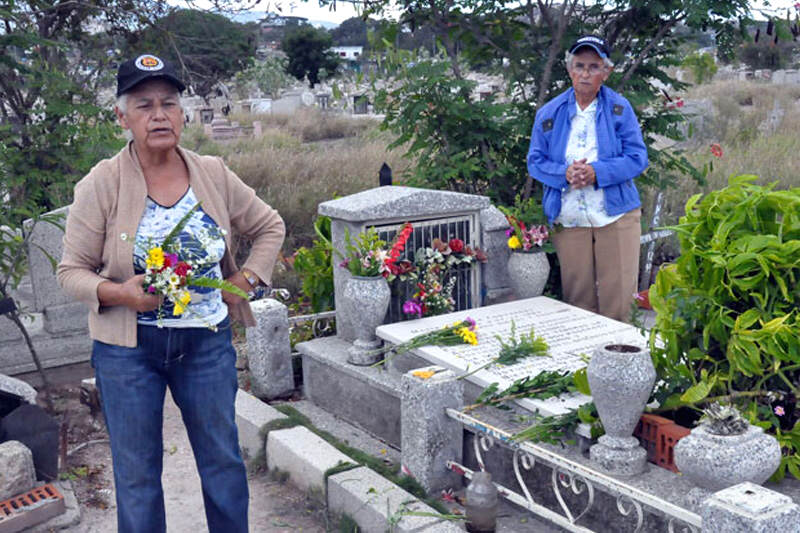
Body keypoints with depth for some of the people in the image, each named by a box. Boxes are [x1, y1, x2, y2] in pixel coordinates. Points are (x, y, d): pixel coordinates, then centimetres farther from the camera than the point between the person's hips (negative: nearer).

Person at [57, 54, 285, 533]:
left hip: (207, 342, 2)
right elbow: (72, 270, -4)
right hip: (128, 347, -2)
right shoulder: (102, 185, -9)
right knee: (137, 472, 10)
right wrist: (117, 292, -23)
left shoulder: (213, 175, -2)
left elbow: (270, 226, 13)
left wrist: (246, 280, 0)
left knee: (223, 459, 14)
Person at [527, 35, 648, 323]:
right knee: (577, 301, 5)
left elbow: (637, 157, -1)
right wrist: (565, 174, -14)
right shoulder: (549, 113, 8)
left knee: (618, 300, -2)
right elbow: (535, 161, 7)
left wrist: (597, 172, -17)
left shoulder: (620, 108, 3)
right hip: (568, 220, 1)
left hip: (616, 216, -1)